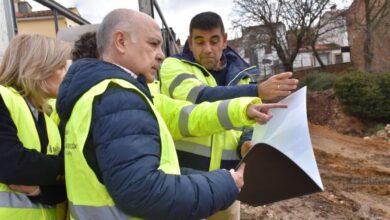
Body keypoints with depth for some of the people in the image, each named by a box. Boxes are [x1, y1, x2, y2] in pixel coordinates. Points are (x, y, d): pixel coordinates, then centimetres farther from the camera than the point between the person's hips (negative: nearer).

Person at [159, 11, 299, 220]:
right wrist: (257, 91, -33)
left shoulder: (240, 74, 8)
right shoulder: (173, 65, -5)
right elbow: (200, 97, -24)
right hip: (184, 174, -4)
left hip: (226, 177, 4)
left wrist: (246, 143, -9)